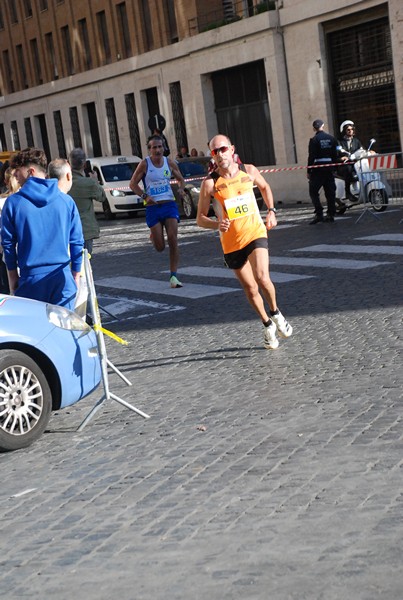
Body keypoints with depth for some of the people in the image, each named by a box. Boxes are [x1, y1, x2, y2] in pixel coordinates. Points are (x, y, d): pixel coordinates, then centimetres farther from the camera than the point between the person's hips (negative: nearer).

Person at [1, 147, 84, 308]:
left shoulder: (13, 202, -4)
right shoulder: (66, 200, 2)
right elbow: (77, 242, 4)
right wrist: (76, 276, 12)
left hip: (31, 279, -1)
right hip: (62, 278, 2)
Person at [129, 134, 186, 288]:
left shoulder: (170, 163, 4)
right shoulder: (144, 164, -4)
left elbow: (181, 179, 18)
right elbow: (133, 184, -1)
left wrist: (181, 188, -5)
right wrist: (145, 196, -17)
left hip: (169, 205, 2)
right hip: (153, 207, -2)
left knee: (173, 240, -13)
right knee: (160, 247, -1)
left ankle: (173, 276, -8)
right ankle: (153, 237, 39)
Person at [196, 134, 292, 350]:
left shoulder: (249, 171, -2)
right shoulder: (210, 183, -10)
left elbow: (265, 187, 21)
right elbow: (200, 218, -6)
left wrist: (271, 211, 10)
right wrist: (216, 224, -26)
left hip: (255, 233, 0)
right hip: (231, 243, 0)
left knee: (262, 278, -21)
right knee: (250, 288, 8)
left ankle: (276, 314, 7)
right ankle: (268, 325, 32)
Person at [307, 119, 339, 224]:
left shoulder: (314, 140, -9)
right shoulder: (332, 138, 5)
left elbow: (311, 156, -11)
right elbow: (335, 155, 8)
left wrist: (308, 171, -5)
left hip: (317, 169, -5)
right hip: (329, 169, 5)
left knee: (313, 192, 0)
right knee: (330, 192, 9)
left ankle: (319, 213, -11)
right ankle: (331, 214, 10)